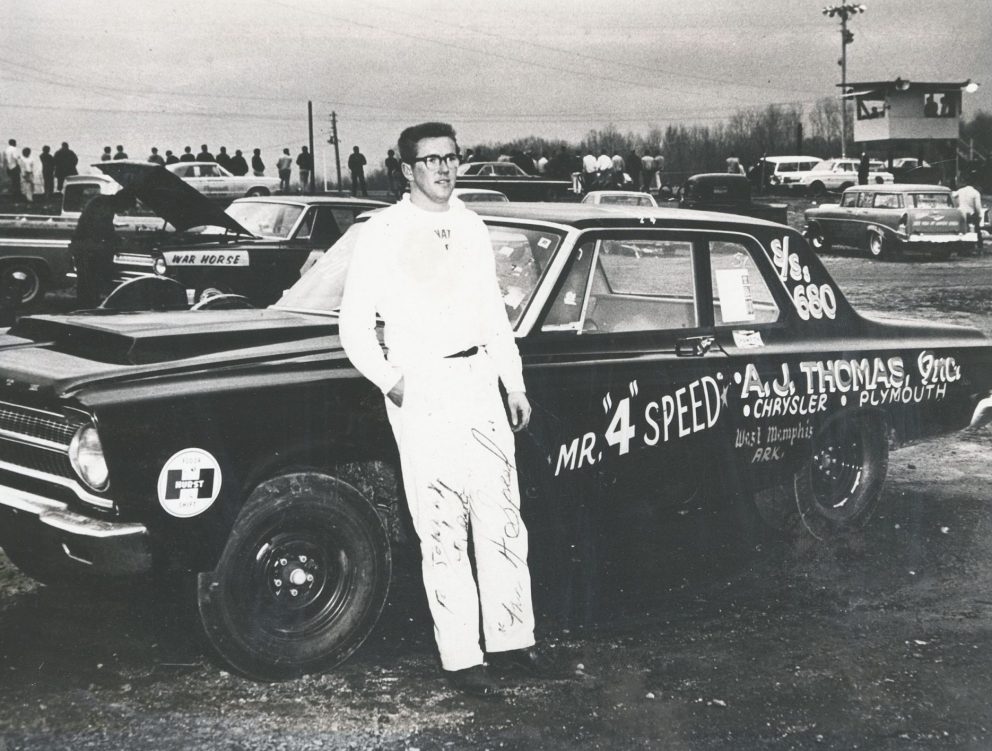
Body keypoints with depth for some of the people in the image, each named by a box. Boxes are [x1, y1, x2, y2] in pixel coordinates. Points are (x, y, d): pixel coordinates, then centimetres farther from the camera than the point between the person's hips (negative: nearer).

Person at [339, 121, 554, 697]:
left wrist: (514, 384, 16)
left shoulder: (472, 227, 13)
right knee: (443, 529, -2)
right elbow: (355, 326, -3)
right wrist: (391, 383, -13)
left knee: (503, 516, 7)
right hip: (422, 390, -5)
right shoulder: (384, 234, -3)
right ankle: (461, 657, 5)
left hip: (479, 383, 5)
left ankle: (511, 638, 19)